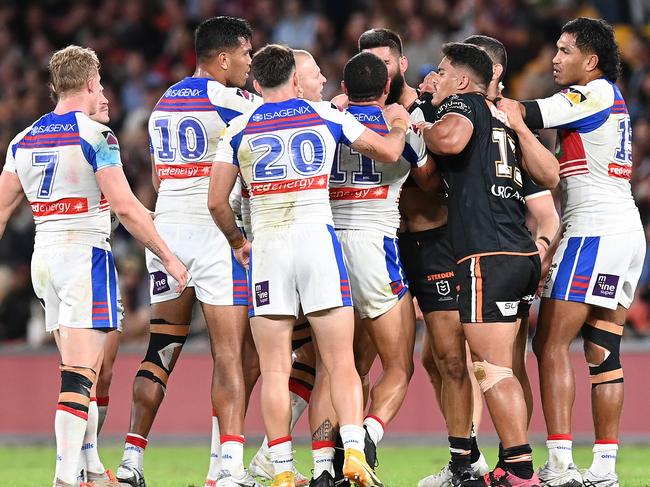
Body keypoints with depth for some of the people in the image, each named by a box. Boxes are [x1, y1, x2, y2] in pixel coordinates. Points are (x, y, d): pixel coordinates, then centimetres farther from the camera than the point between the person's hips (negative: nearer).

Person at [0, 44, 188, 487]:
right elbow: (125, 207, -16)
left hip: (45, 258, 7)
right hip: (85, 254, -7)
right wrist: (168, 257, -9)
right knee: (79, 375, -9)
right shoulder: (95, 137, -10)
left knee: (82, 368, 18)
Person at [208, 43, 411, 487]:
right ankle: (354, 451, -13)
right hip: (318, 239, 0)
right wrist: (399, 124, 40)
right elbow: (389, 152, 18)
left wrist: (237, 242, 22)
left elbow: (216, 202, 4)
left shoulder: (239, 129, 6)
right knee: (341, 363, 3)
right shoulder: (327, 117, 6)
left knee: (275, 370, 2)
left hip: (267, 246, 0)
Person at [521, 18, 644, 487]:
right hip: (628, 230, 9)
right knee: (604, 352, 7)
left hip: (594, 231, -9)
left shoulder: (593, 94, -8)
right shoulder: (611, 98, 20)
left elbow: (525, 116, -13)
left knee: (551, 345, -8)